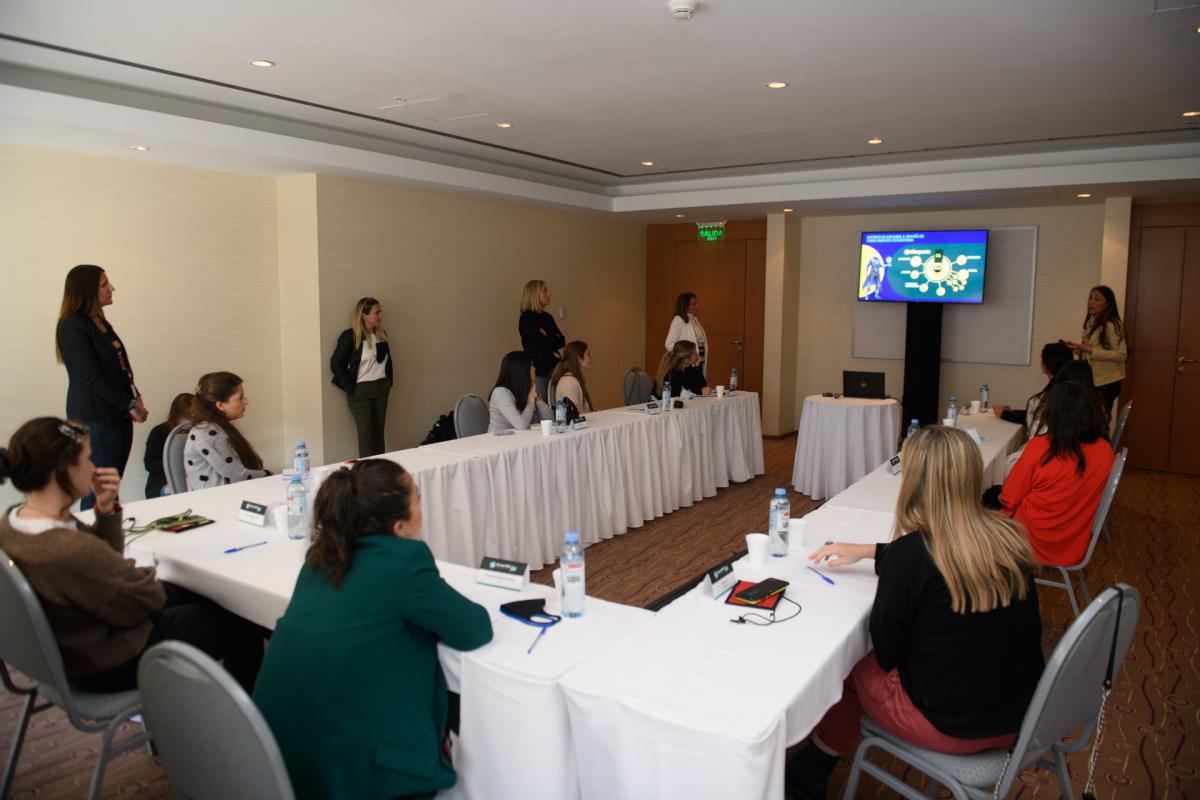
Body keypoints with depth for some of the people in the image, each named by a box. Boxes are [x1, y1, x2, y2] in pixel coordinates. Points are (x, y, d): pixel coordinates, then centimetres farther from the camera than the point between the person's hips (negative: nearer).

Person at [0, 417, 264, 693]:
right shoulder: (71, 551, -39)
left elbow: (105, 559, 4)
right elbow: (149, 598, -23)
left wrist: (106, 508, -12)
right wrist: (145, 576, -1)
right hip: (111, 663, -9)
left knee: (192, 595, 26)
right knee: (239, 624, 11)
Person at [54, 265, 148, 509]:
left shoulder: (100, 322, 15)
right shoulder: (72, 326, -11)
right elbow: (92, 377, -16)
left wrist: (135, 397, 2)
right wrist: (129, 404, -12)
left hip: (118, 416, 8)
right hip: (96, 420, -8)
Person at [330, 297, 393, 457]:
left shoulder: (381, 335, 8)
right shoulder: (350, 336, -11)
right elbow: (336, 364, -11)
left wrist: (388, 382, 9)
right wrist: (351, 388, -11)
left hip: (381, 389, 6)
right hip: (360, 391, -6)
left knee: (379, 432, 9)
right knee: (366, 434, -3)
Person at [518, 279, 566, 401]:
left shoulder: (547, 317, 15)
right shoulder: (527, 318, -8)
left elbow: (562, 341, 7)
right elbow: (544, 344, -15)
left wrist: (548, 339, -7)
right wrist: (553, 340, 2)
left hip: (553, 367, 7)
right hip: (538, 369, -7)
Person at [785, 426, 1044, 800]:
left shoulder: (910, 553, -24)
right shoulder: (1009, 538, -7)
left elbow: (886, 652, -12)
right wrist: (865, 550, 19)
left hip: (947, 726, -5)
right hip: (1016, 717, 6)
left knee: (850, 664, 19)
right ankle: (812, 769, 38)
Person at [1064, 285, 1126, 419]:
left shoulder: (1111, 325, -15)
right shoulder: (1090, 322, 10)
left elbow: (1121, 355, -19)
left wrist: (1090, 351, -24)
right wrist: (1080, 348, 3)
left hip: (1107, 382, -7)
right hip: (1092, 380, 7)